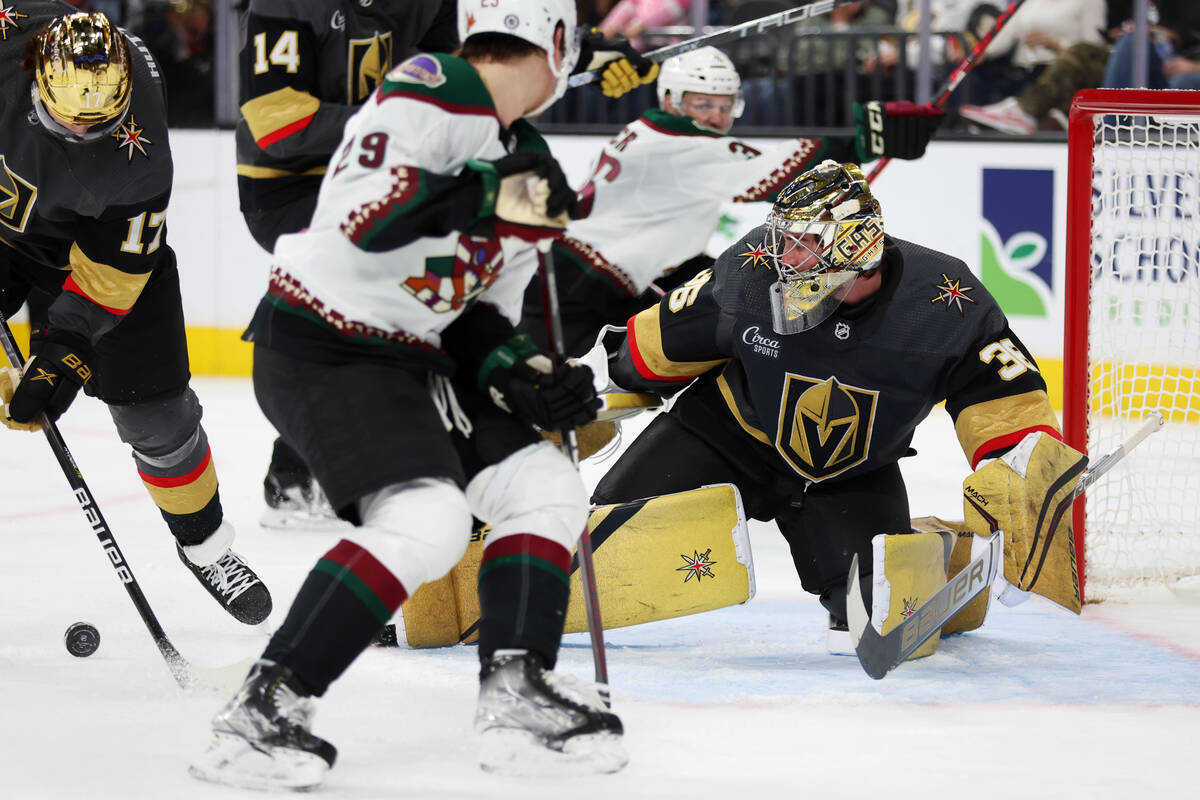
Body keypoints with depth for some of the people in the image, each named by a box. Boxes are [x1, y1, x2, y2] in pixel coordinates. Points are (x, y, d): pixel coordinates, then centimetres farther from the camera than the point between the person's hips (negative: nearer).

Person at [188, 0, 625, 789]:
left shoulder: (528, 160, 12)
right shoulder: (432, 91, -16)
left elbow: (482, 314, 16)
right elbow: (356, 212, -29)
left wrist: (526, 374, -3)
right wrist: (492, 197, -26)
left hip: (413, 355, 10)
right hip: (318, 347, -10)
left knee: (545, 487, 5)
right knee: (425, 519, -24)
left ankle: (518, 694, 9)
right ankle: (264, 709, -21)